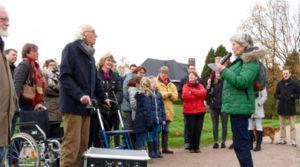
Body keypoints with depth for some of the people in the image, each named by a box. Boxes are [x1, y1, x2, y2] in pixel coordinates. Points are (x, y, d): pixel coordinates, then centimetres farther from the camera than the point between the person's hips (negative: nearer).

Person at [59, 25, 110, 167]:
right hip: (73, 105, -8)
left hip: (86, 106, 8)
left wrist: (103, 98, 15)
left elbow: (95, 80, 24)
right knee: (71, 146, -9)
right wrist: (80, 95, -24)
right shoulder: (71, 48, -6)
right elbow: (64, 76, -16)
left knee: (82, 146, 9)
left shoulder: (89, 54, 20)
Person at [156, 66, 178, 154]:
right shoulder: (156, 83, -3)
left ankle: (165, 147, 21)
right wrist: (168, 94, -11)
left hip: (168, 111, 6)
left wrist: (170, 94, -13)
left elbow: (175, 96, 7)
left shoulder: (171, 85, 16)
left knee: (166, 130, 13)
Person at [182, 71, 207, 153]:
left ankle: (197, 147, 14)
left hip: (200, 111, 2)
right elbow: (185, 96, -15)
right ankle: (191, 147, 10)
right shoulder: (186, 86, 3)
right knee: (191, 129, -2)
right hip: (189, 111, -2)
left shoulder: (200, 86, 11)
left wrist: (192, 91, -12)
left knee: (198, 130, 4)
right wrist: (198, 95, -9)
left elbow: (203, 93, -11)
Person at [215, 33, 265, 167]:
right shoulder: (242, 60, 18)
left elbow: (242, 82, -23)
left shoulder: (251, 61, -12)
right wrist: (223, 72, 12)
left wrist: (223, 70, -17)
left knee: (240, 143, -7)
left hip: (240, 106, -10)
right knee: (241, 142, 16)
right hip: (237, 105, 10)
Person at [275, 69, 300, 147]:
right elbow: (276, 94, 12)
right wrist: (279, 97, -8)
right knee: (282, 125, 10)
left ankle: (293, 141, 2)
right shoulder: (280, 84, 7)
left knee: (292, 126, 0)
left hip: (291, 107, -3)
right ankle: (283, 139, 18)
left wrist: (292, 96, -15)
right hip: (281, 107, 3)